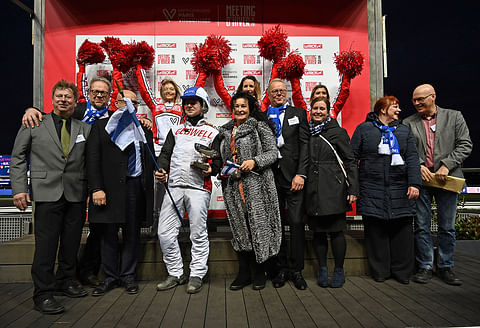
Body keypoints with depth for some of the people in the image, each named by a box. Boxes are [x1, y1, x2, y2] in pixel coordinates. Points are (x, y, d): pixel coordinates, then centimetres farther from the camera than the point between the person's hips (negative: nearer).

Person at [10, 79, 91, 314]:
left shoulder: (84, 129, 11)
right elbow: (18, 158, 6)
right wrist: (19, 188, -3)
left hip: (76, 195, 3)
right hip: (47, 193, -3)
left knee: (71, 243, 11)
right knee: (46, 244, -2)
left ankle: (65, 282, 28)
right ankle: (43, 294, 8)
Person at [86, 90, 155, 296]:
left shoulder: (144, 129, 15)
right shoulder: (101, 126, 6)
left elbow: (150, 159, 15)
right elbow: (93, 160, -2)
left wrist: (148, 187, 4)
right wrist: (96, 188, -12)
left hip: (136, 186, 3)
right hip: (110, 188, -2)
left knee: (132, 234, 7)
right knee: (109, 234, 5)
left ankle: (128, 276, 20)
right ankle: (110, 277, 19)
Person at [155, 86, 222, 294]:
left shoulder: (212, 133, 11)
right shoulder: (175, 131, 21)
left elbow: (218, 161, 8)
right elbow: (165, 153, 12)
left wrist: (211, 169, -14)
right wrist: (161, 170, -8)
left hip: (199, 188, -3)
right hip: (174, 186, 4)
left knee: (198, 233, 1)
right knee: (165, 233, 1)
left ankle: (197, 275, 15)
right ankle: (175, 274, 17)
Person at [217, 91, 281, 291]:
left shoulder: (260, 127, 2)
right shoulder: (225, 131, 18)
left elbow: (272, 153, -3)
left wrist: (255, 162, -18)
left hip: (256, 184, -4)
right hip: (233, 185, 5)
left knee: (258, 226, -2)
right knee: (239, 228, 6)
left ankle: (259, 272, 13)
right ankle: (243, 273, 17)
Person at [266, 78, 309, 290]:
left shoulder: (298, 113, 10)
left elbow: (305, 144, 1)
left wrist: (300, 174, -8)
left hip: (293, 176, -1)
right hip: (271, 177, 2)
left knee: (296, 223, -1)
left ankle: (296, 269, 11)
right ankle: (281, 268, 19)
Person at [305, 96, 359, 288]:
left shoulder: (338, 132, 1)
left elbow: (350, 162, -1)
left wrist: (353, 189, -8)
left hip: (333, 189, -3)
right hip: (313, 191, 3)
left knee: (336, 230, 1)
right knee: (318, 231, 7)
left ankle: (339, 271, 16)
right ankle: (322, 270, 20)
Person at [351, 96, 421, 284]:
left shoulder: (404, 131, 16)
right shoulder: (364, 129, 8)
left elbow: (412, 159, 7)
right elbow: (352, 156, 4)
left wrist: (414, 183, -6)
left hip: (400, 190, 2)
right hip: (372, 189, -2)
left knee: (402, 230, 2)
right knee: (375, 230, 1)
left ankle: (402, 271, 18)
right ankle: (380, 271, 15)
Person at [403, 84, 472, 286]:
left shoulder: (454, 117, 7)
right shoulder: (408, 123, 7)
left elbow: (465, 145, 1)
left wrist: (446, 165, -10)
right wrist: (418, 166, -12)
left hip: (446, 178, 0)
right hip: (420, 179, 0)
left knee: (447, 227, 8)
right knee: (422, 226, 5)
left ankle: (446, 267, 22)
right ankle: (425, 267, 17)